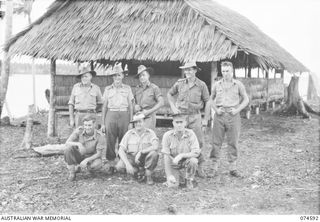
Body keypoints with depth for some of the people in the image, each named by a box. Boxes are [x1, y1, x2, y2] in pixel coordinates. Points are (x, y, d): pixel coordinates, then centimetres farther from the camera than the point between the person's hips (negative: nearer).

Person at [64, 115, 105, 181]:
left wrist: (86, 160, -31)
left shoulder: (99, 136, -21)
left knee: (98, 164, -34)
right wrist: (78, 144, -41)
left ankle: (77, 167, -2)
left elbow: (98, 153, -17)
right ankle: (72, 172, -12)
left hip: (91, 158, -1)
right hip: (78, 155, 1)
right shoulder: (79, 130, -16)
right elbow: (67, 143, -21)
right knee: (68, 148, -29)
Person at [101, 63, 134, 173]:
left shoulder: (127, 89, 8)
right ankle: (111, 165, 7)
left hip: (124, 116, 0)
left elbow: (130, 106, 9)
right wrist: (103, 123, 6)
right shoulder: (108, 89, 9)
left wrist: (131, 121, 4)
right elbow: (104, 107, 10)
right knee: (110, 141, -2)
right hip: (111, 115, 1)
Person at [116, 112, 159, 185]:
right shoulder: (129, 133, -4)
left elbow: (155, 146, -26)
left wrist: (140, 152, -31)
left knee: (153, 153, -33)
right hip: (132, 159, 2)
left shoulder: (150, 133, -8)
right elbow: (121, 150, -9)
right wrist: (127, 164, -23)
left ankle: (149, 175, -9)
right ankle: (140, 171, 2)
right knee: (119, 167, -25)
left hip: (145, 159, -2)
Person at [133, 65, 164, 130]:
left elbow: (161, 102, -6)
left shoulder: (154, 88, 1)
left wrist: (149, 111, -11)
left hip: (149, 116, -4)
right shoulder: (137, 88, 15)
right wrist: (135, 106, -2)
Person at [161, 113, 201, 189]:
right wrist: (169, 175, -20)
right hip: (173, 163, 0)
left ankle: (189, 180, -2)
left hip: (186, 160, 0)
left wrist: (181, 155, -35)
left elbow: (196, 153, -21)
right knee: (172, 184, -17)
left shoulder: (190, 134, -16)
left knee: (193, 161, -33)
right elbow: (166, 156, -15)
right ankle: (180, 176, 21)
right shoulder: (167, 135, -15)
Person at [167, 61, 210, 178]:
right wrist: (173, 107, 4)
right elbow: (169, 94, 17)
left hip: (194, 117, -1)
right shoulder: (180, 83, 2)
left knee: (198, 142, -3)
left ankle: (199, 167, 14)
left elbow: (207, 102, 5)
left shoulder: (201, 85, -1)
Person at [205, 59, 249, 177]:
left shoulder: (238, 84, 4)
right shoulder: (217, 84, 8)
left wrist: (237, 109, -5)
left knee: (233, 142, 3)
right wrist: (216, 109, 0)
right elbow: (211, 99, 16)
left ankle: (233, 167, 12)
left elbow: (246, 99, 9)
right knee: (216, 142, 0)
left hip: (233, 115, -1)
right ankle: (215, 167, 8)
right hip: (219, 115, 1)